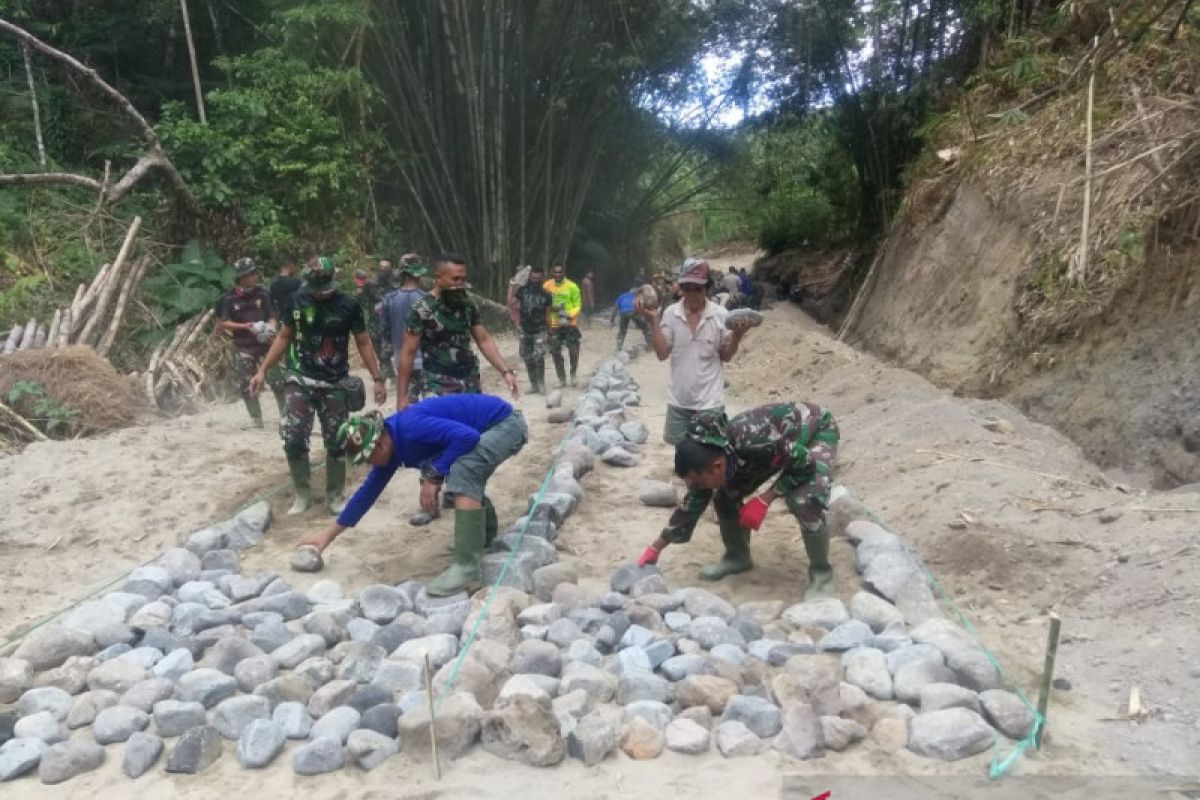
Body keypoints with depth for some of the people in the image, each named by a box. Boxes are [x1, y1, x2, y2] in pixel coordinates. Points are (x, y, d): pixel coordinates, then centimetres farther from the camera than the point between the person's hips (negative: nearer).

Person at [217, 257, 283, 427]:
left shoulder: (262, 294, 1)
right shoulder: (229, 299, -4)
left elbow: (272, 316, 7)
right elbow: (223, 323, -2)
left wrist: (270, 327, -15)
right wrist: (245, 326, -16)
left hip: (263, 344, 0)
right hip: (243, 347, 0)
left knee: (277, 380, -6)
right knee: (246, 386, 3)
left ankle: (285, 414, 10)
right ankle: (256, 419, 15)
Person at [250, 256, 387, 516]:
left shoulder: (348, 305, -6)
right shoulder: (297, 301, -2)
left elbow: (363, 343, 1)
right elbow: (284, 338, 7)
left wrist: (377, 378, -4)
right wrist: (263, 370, 2)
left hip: (335, 384, -1)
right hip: (300, 381, 1)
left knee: (336, 443, 5)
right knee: (294, 440, -5)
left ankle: (334, 496, 20)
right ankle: (303, 495, 13)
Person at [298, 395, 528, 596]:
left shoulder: (411, 427, -26)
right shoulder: (390, 446, 5)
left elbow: (467, 436, -32)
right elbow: (369, 490, 14)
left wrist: (433, 476, -22)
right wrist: (329, 534, 18)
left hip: (506, 424, -10)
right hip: (491, 429, 10)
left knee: (462, 471, -26)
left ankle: (467, 567, -23)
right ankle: (485, 536, 42)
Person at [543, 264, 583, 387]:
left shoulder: (572, 286, -6)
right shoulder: (547, 286, -2)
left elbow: (578, 305, -3)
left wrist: (569, 315, -20)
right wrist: (552, 308, -15)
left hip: (570, 324, -2)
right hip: (554, 324, 2)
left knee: (573, 351, -4)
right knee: (556, 352, 4)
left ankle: (573, 374, 20)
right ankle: (561, 378, 16)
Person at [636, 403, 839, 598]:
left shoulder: (751, 441, -42)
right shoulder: (708, 459, -19)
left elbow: (805, 463, -29)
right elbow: (692, 503, -5)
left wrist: (765, 500, -28)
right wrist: (655, 549, -2)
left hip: (817, 430, -6)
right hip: (781, 440, 6)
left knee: (806, 501, -28)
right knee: (726, 495, -4)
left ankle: (821, 573, -6)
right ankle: (737, 557, 19)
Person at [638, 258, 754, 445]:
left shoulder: (720, 315, -8)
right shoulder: (671, 313, -4)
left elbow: (726, 356, 1)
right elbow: (662, 354, -7)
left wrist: (737, 334, -17)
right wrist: (652, 321, -14)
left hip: (710, 401, -2)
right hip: (678, 400, 2)